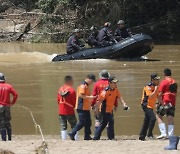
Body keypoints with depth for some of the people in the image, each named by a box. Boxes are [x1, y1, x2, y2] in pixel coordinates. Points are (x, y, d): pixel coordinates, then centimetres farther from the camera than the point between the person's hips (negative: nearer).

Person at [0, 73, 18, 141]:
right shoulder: (9, 86, 3)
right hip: (7, 106, 4)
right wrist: (12, 102, 9)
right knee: (8, 123, 13)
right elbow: (15, 94, -1)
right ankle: (9, 138, 13)